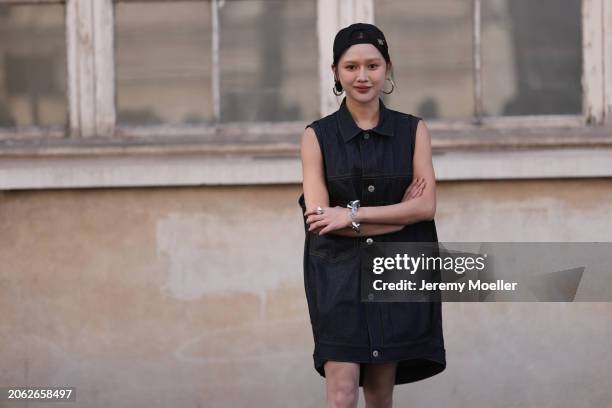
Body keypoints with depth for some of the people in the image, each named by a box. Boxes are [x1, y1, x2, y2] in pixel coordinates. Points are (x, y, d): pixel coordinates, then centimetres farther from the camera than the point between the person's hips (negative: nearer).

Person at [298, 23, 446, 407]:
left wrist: (353, 215, -12)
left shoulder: (414, 130, 6)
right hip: (339, 277, -1)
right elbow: (318, 216, -7)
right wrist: (398, 215, -9)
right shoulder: (317, 136, 2)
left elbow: (427, 206, -5)